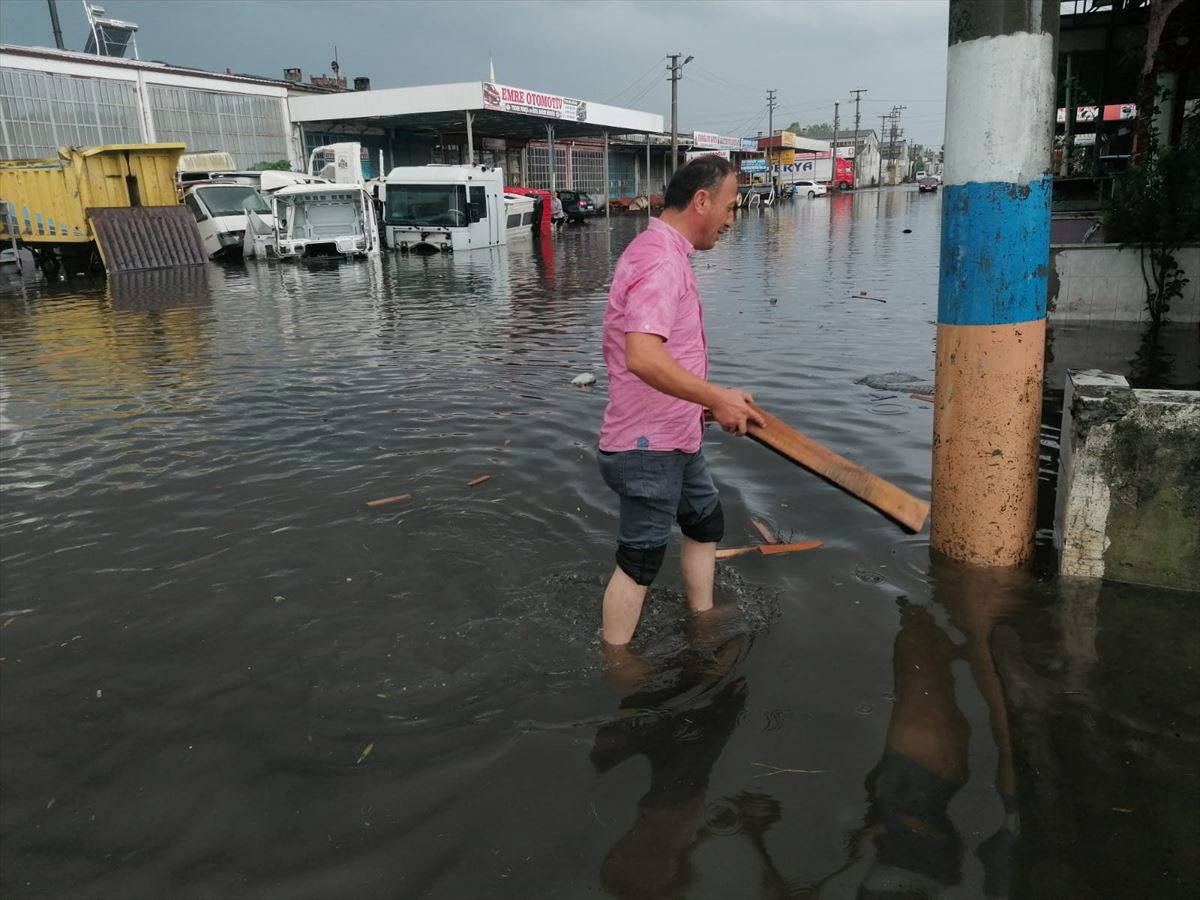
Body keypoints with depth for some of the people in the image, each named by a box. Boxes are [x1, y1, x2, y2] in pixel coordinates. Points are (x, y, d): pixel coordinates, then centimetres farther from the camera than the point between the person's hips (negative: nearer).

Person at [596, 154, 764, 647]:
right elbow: (642, 357, -37)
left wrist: (703, 400, 20)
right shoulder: (661, 260, -23)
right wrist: (715, 397, -29)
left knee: (706, 523, 25)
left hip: (676, 439, 11)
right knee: (640, 560, 3)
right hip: (649, 446, -11)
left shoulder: (661, 251, 11)